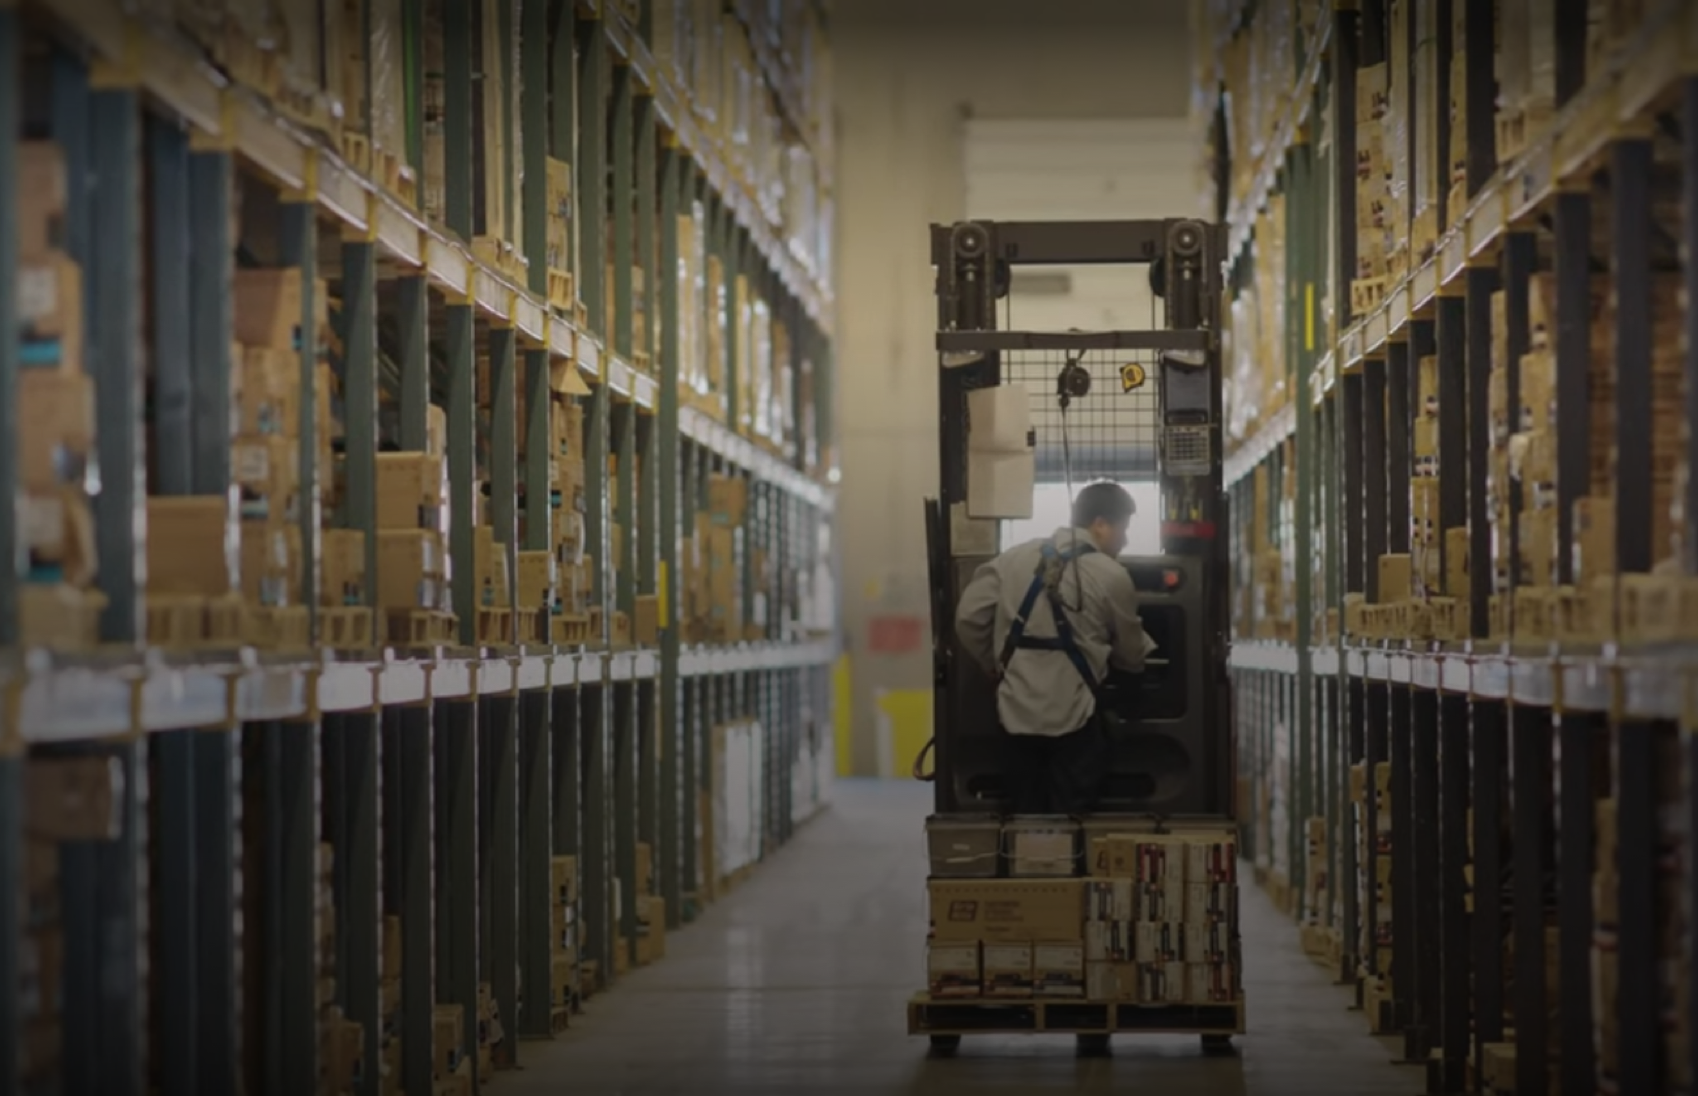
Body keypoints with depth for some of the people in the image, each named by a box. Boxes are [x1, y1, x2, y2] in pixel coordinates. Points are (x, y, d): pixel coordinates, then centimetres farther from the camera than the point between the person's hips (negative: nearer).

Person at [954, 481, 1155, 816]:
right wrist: (1144, 657, 30)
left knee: (1027, 821, 13)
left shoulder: (1015, 557, 4)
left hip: (1018, 711, 4)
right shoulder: (1111, 575, -6)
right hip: (1073, 716, -4)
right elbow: (1130, 653, 6)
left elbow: (968, 618, 4)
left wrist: (996, 666, 18)